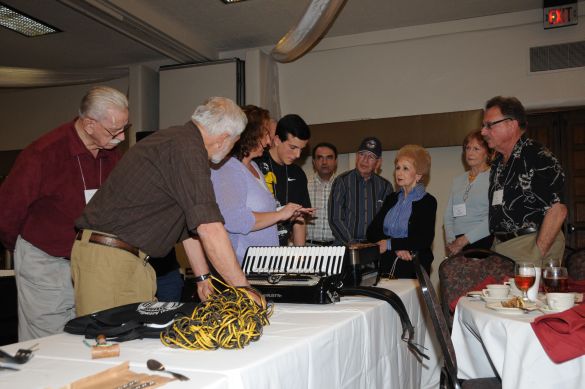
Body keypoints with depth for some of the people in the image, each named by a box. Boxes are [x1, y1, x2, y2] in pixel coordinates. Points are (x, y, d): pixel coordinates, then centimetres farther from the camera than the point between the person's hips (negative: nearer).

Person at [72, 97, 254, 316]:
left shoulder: (176, 138, 15)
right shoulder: (188, 149, -18)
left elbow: (191, 221, 18)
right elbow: (209, 228, -24)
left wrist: (203, 277, 19)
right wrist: (243, 288, -20)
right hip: (108, 257, -10)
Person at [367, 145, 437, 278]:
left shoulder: (428, 202, -6)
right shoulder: (391, 199, 11)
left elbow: (424, 240, -16)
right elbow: (372, 232, 2)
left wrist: (390, 244, -11)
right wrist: (397, 247, -15)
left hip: (413, 269, -4)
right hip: (386, 265, 5)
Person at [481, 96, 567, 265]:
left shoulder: (537, 157, -11)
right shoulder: (498, 163, 15)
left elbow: (557, 209, -18)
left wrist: (536, 254, -19)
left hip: (531, 244, -7)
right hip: (500, 245, 7)